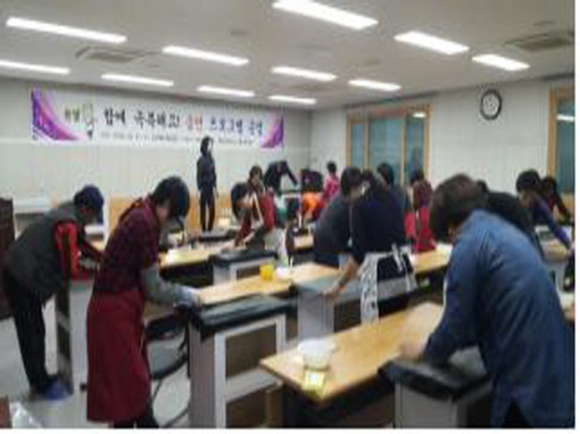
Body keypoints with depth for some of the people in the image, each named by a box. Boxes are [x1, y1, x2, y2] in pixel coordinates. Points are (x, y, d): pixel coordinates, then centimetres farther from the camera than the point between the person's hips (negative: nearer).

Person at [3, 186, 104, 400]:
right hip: (21, 279, -10)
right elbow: (71, 270, -24)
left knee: (35, 331, 17)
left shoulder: (70, 213, 4)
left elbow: (81, 243, 15)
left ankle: (40, 379, 30)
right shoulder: (67, 225, -25)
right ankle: (42, 385, 14)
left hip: (23, 274, 10)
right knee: (32, 334, 1)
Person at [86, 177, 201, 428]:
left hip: (122, 307, 9)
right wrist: (187, 294, -1)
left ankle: (147, 425, 35)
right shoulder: (145, 223, -21)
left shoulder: (141, 215, 8)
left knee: (138, 376, 20)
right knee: (128, 383, 5)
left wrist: (175, 299, 11)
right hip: (114, 310, -9)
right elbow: (152, 287, -16)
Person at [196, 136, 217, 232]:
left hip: (211, 188, 6)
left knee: (212, 210, 6)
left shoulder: (211, 158, 7)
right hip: (204, 188, -6)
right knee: (203, 210, 3)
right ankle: (204, 230, 12)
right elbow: (199, 176, -12)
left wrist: (215, 187, 12)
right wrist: (199, 189, -15)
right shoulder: (201, 160, -12)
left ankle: (210, 229, 18)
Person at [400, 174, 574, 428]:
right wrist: (441, 345, 25)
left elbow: (456, 323, -11)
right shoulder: (505, 230, 11)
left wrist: (426, 352, 10)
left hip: (531, 383, -8)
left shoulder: (469, 245, -15)